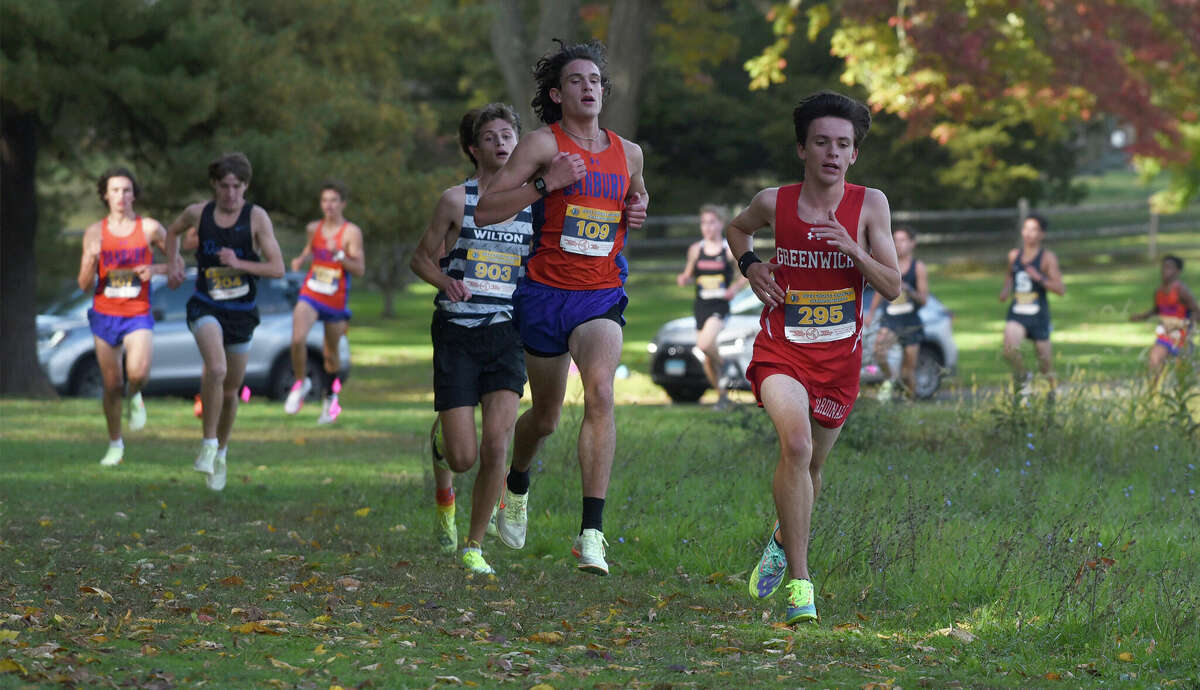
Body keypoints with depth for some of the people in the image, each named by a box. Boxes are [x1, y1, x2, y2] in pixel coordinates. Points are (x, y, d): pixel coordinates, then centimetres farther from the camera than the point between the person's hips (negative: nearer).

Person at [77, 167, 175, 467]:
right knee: (112, 386, 6)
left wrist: (155, 269, -11)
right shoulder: (95, 232, 1)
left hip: (138, 315, -2)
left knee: (138, 372, -28)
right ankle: (115, 444, 26)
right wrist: (91, 260, -19)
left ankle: (134, 396, 9)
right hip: (104, 315, 2)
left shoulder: (150, 228, -3)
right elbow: (85, 285, 1)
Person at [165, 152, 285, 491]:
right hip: (206, 307, -1)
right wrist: (173, 265, 6)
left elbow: (278, 268, -11)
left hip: (241, 311, 1)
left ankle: (221, 452, 36)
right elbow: (173, 231, 21)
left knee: (230, 390, 12)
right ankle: (208, 445, -16)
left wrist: (239, 263, -24)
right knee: (216, 369, -28)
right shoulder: (198, 213, -2)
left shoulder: (257, 217, -8)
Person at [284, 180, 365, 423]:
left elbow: (360, 269, -14)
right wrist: (301, 258, 5)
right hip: (310, 294, 2)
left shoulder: (351, 232, -9)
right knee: (297, 339, -22)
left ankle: (329, 397, 34)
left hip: (336, 301, -2)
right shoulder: (314, 228, 4)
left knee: (331, 354, 9)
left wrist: (339, 255, -30)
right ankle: (301, 383, 1)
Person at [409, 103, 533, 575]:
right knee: (463, 457, -5)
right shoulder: (456, 200, -1)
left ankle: (474, 547, 4)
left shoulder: (533, 203, 6)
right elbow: (421, 257, 7)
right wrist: (445, 281, -13)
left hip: (506, 333, 2)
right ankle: (440, 440, 33)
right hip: (456, 333, -2)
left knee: (496, 447, -13)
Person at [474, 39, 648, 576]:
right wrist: (546, 183, -22)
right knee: (545, 416, 12)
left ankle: (591, 533, -26)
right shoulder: (543, 144, -6)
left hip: (602, 297, 2)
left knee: (600, 394, -24)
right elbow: (484, 211, -11)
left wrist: (637, 210, 7)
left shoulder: (628, 154, 7)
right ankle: (517, 487, 48)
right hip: (545, 294, -1)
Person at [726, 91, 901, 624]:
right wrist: (750, 265, 1)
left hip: (839, 356, 2)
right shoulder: (773, 202, -3)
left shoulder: (870, 205, -4)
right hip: (781, 349, -2)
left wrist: (853, 249, -20)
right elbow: (737, 228, 21)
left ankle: (782, 541, 50)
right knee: (795, 443, -27)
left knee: (811, 464, 16)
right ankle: (798, 581, -24)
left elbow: (892, 287, -4)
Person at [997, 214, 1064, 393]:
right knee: (1010, 348, -22)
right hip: (1016, 314, 3)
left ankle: (1053, 390, 32)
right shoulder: (1014, 255, 7)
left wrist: (1039, 278, -26)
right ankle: (1023, 379, 5)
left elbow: (1060, 289, -12)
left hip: (1038, 315, -3)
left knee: (1044, 359, 6)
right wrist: (1006, 290, 8)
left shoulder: (1047, 258, -7)